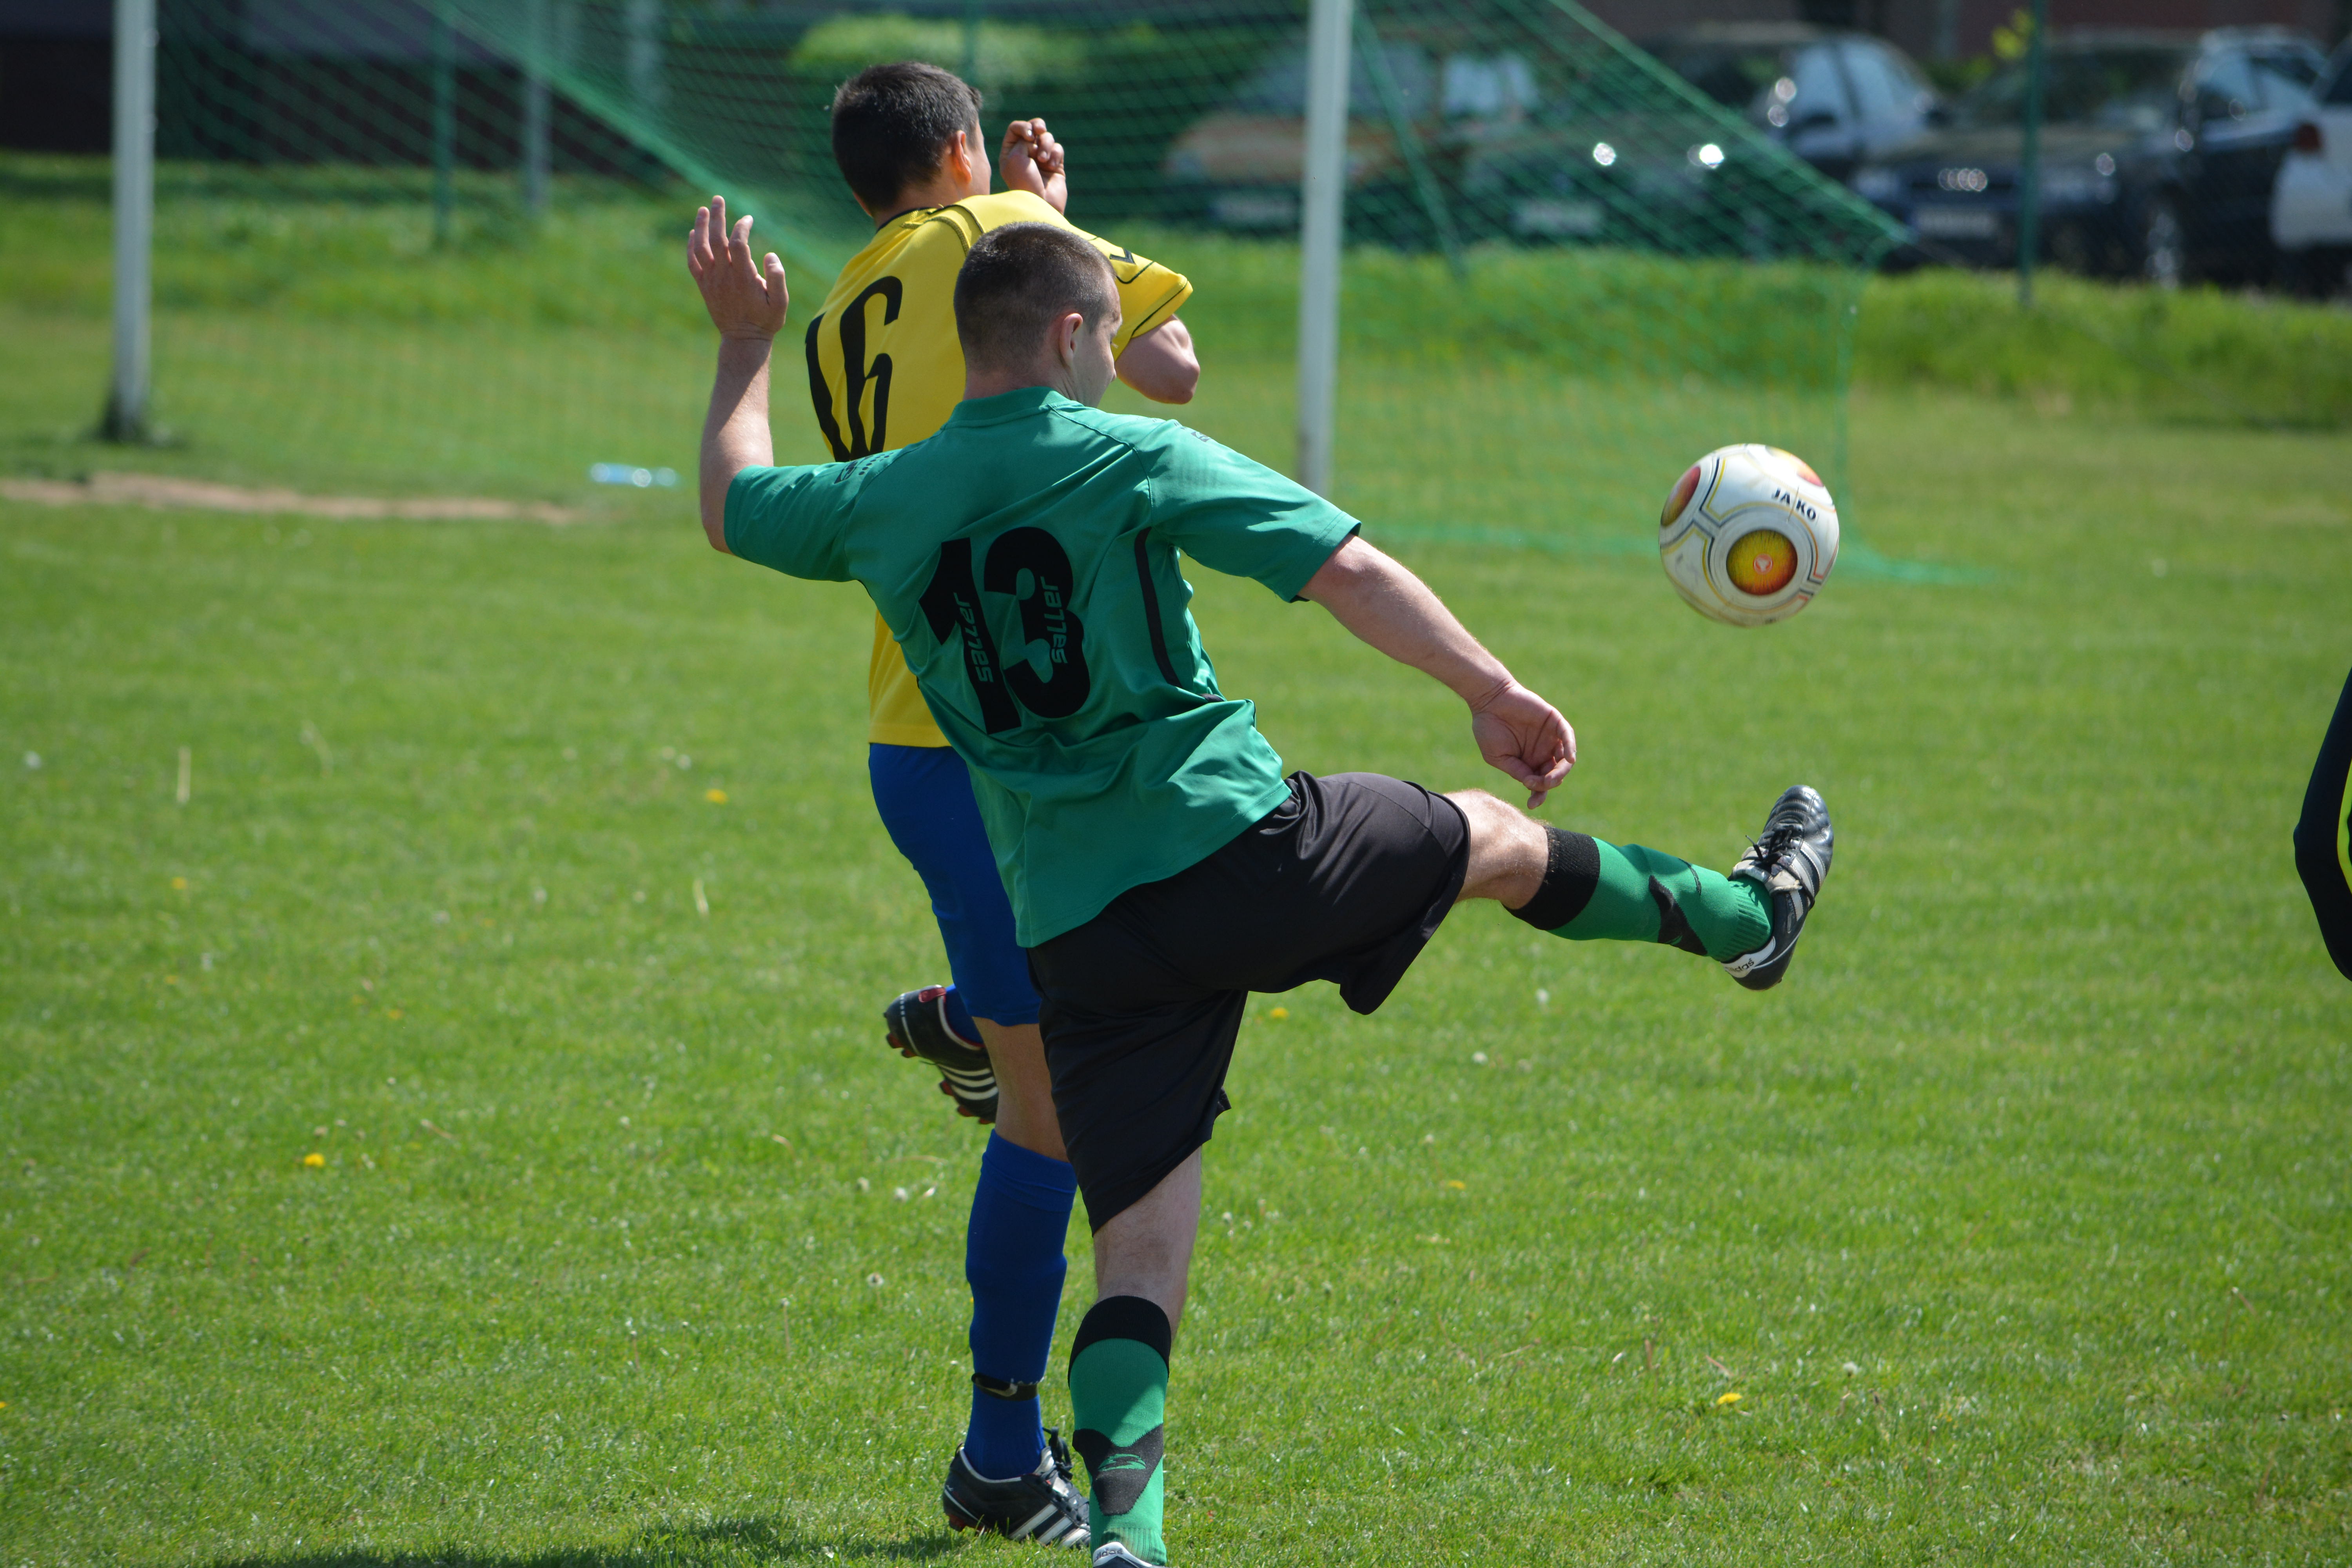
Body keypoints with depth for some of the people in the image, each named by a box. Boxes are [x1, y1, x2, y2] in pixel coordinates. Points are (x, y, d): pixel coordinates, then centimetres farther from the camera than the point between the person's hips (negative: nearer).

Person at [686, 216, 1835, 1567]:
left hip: (1079, 933, 3)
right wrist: (1491, 690, -4)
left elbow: (733, 504, 25)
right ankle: (1749, 915, 47)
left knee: (1140, 1257, 2)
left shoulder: (884, 505, 5)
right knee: (1494, 837, 25)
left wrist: (746, 344, 38)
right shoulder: (1134, 461, -6)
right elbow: (1349, 571, -12)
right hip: (1240, 850, -3)